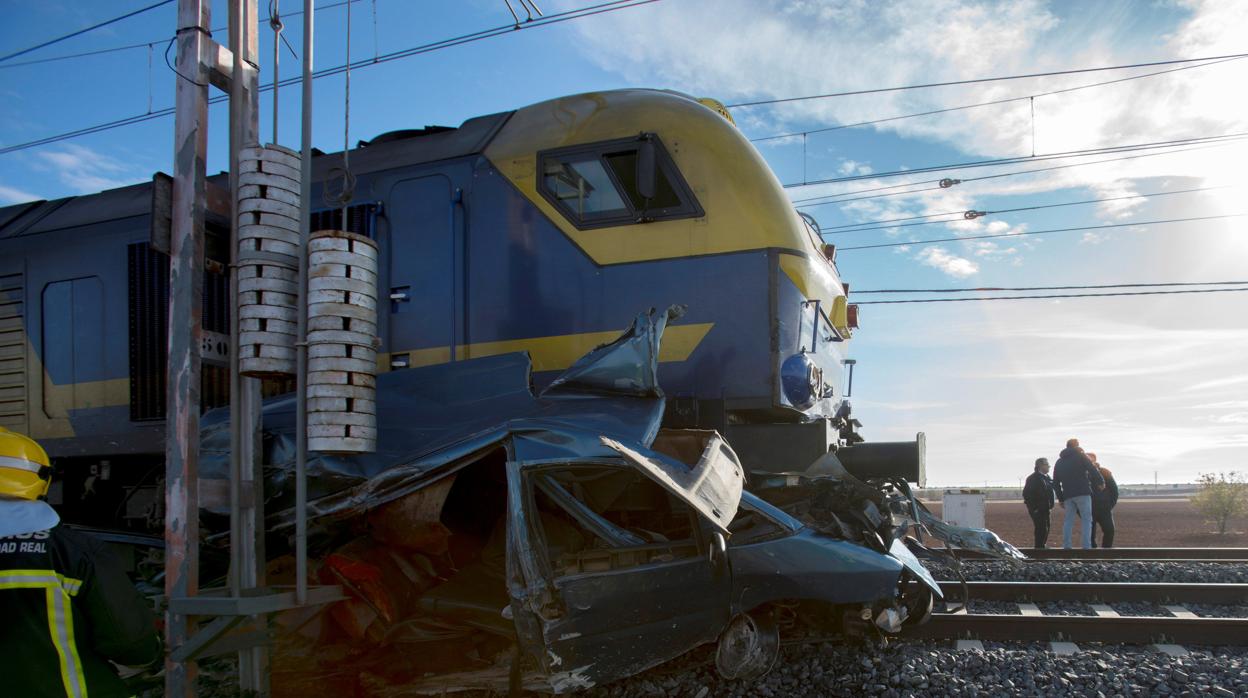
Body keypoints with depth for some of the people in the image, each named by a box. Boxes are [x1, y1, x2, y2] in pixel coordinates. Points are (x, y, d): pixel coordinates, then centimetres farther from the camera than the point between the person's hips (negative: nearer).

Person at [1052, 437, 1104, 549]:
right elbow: (1092, 470, -9)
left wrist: (1061, 499, 21)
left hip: (1068, 495, 5)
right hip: (1082, 493, -5)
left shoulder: (1059, 461, 19)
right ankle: (1087, 547, -11)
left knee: (1068, 520, 10)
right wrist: (1101, 482, 6)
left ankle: (1066, 547, 4)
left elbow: (1055, 484, 18)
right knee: (1087, 520, -3)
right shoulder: (1080, 456, 4)